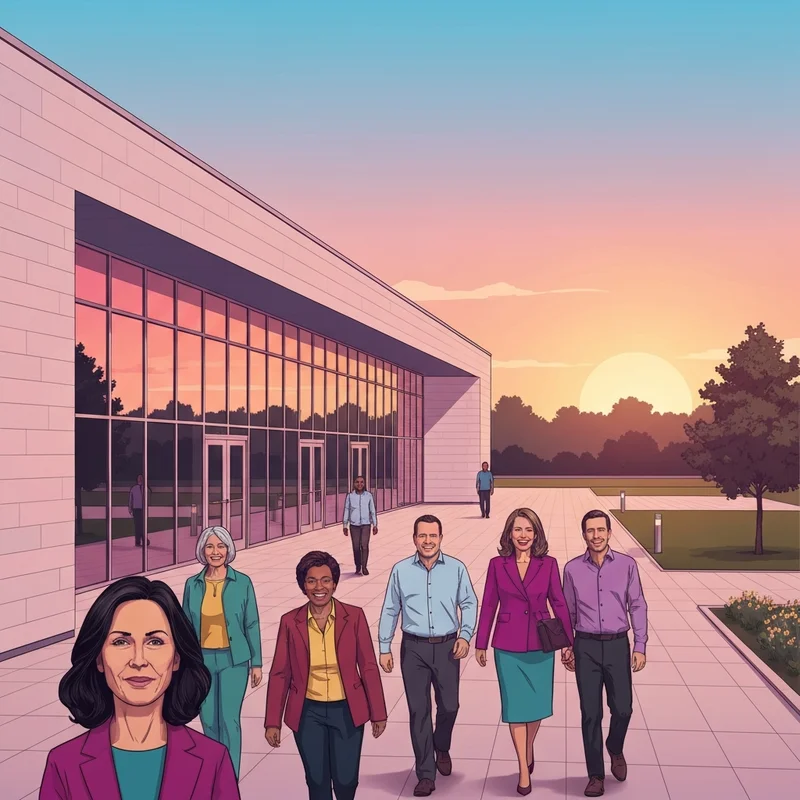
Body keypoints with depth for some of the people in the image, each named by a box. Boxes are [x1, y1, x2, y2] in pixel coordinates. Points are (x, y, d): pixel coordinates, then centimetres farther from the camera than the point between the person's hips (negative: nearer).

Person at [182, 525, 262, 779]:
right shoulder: (192, 584, 1)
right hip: (202, 660, 3)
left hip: (233, 660, -3)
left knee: (229, 720, -8)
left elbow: (252, 624, -1)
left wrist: (256, 663, -2)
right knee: (209, 721, 9)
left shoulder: (242, 582, -5)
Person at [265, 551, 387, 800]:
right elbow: (280, 674, -2)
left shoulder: (354, 616, -7)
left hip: (347, 711, 0)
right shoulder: (290, 622, -5)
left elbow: (368, 667, -3)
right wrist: (273, 721, -2)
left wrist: (378, 713, -1)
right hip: (308, 713, 1)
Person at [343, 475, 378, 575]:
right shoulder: (350, 496, 2)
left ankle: (364, 567, -8)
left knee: (364, 545, -14)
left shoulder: (369, 496, 2)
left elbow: (372, 511, 7)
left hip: (366, 524, -1)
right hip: (354, 525, 1)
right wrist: (345, 525, 7)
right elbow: (346, 511, 7)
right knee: (356, 547, 3)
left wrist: (375, 525, 6)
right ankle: (358, 568, 14)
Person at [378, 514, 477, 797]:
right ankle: (426, 774, 14)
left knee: (449, 706, 9)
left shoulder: (457, 569, -2)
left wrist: (465, 635, -8)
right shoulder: (400, 570, -1)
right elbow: (389, 611, 4)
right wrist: (384, 648, 4)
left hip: (447, 647, 0)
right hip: (413, 649, 0)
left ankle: (442, 749, 41)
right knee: (418, 711, 3)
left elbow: (469, 604, 5)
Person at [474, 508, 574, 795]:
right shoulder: (497, 564, -4)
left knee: (537, 703, 12)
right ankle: (524, 770, 13)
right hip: (508, 646, -1)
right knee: (516, 707, 4)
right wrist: (480, 644, 5)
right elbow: (488, 605, 1)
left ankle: (529, 750, 39)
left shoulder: (548, 564, -4)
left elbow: (559, 603, 2)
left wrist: (568, 641, 2)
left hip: (540, 644, 1)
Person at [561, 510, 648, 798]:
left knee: (622, 708, 2)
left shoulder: (627, 564, -1)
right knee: (591, 714, 3)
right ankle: (596, 775, 16)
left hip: (617, 645, 0)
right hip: (586, 647, 0)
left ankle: (615, 749, 35)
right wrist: (565, 646, 9)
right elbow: (568, 611, 9)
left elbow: (638, 607, 1)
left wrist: (640, 647, -3)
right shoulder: (572, 568, 1)